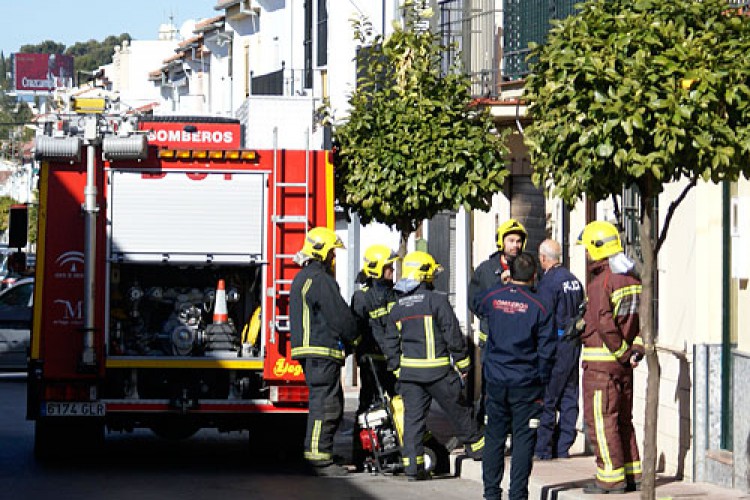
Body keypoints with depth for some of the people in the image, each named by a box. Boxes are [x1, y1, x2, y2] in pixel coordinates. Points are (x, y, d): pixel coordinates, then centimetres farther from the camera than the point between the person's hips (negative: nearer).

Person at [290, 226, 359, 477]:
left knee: (333, 403, 14)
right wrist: (353, 337, 3)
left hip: (309, 351, 11)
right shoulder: (320, 280, -14)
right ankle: (319, 458, -10)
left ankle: (321, 456, 16)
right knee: (324, 403, -9)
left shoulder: (302, 278, 20)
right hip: (322, 350, -11)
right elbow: (340, 316, -15)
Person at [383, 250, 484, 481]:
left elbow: (391, 343, 13)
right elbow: (453, 336, -9)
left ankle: (413, 466, 0)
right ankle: (476, 446, 25)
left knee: (413, 416, 5)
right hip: (437, 370, -5)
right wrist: (463, 364, -1)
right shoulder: (437, 301, -10)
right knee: (458, 411, 11)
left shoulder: (397, 308, 9)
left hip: (408, 369, 5)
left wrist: (397, 370, 20)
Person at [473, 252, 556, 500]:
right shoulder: (539, 307, -8)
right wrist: (542, 382, 4)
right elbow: (546, 350, -6)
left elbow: (477, 305, 25)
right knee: (523, 438, 2)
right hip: (526, 383, -3)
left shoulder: (492, 296, -1)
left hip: (495, 380, 3)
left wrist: (503, 284, 32)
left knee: (494, 436, 12)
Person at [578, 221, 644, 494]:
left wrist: (623, 353, -12)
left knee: (601, 419, -2)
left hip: (601, 360, -8)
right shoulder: (631, 279, 9)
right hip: (624, 361, 8)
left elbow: (604, 325, -22)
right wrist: (636, 349, 3)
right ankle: (632, 473, 18)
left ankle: (611, 478, -1)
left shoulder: (600, 282, -16)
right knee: (623, 418, 15)